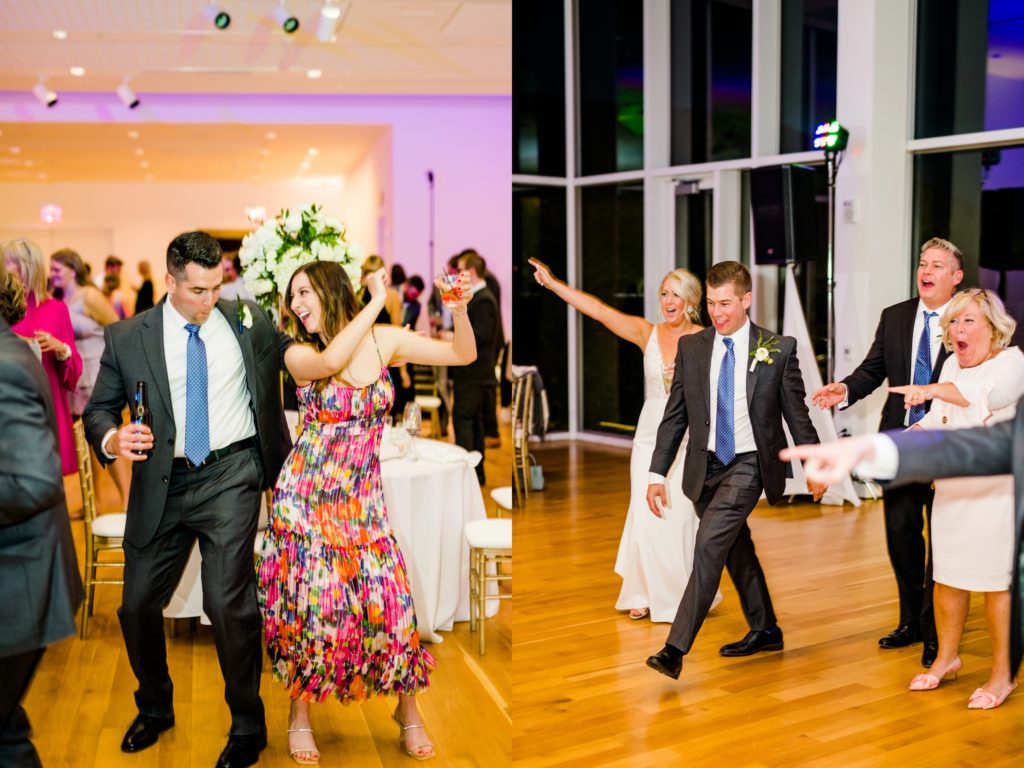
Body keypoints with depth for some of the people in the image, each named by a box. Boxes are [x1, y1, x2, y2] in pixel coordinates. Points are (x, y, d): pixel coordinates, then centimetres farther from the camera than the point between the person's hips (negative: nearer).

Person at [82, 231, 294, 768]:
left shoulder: (249, 321, 2)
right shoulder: (127, 339, 1)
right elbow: (99, 409, 4)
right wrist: (111, 439, -16)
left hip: (231, 476, -2)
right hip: (163, 484, 2)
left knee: (228, 604, -9)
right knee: (137, 606, 10)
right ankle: (155, 709, 38)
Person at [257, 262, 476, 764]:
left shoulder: (385, 340, 1)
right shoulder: (299, 355, -4)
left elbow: (464, 354, -3)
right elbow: (332, 360, -29)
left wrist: (459, 308, -21)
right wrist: (377, 300, -23)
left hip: (363, 497, 1)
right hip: (306, 495, -1)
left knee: (390, 599, -2)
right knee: (309, 603, 2)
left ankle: (408, 710, 21)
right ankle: (300, 714, 24)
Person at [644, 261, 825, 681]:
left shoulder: (779, 349, -7)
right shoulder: (690, 347, 1)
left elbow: (797, 414, 1)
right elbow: (674, 416, 3)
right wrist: (657, 474, -1)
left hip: (749, 465, -4)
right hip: (705, 465, 5)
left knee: (709, 544, -18)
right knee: (736, 551, 17)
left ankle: (675, 648, -16)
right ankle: (764, 631, 37)